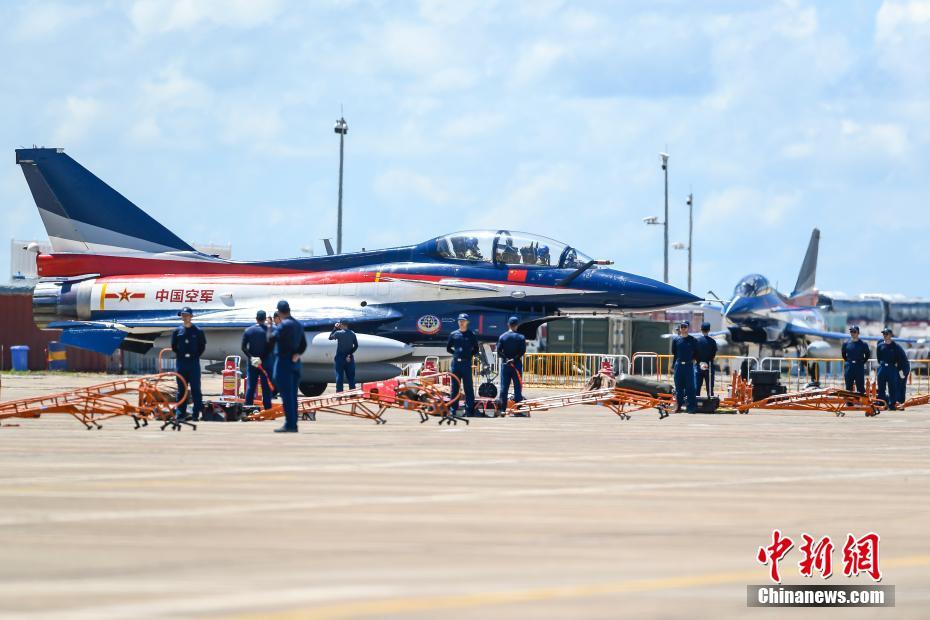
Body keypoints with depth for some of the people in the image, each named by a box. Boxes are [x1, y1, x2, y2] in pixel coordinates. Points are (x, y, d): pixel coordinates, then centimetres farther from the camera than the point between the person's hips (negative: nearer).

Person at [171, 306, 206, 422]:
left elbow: (202, 346, 7)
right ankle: (181, 413, 7)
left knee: (195, 388, -3)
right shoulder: (177, 332, 7)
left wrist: (195, 356, -1)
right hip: (181, 363, 2)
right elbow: (174, 347, 13)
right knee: (181, 389, 4)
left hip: (194, 363, -2)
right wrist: (180, 355, 4)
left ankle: (197, 413, -2)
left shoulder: (198, 331, 2)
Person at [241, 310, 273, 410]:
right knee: (266, 387, 2)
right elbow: (272, 347, -9)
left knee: (250, 386, 6)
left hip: (252, 361, 2)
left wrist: (251, 357, -5)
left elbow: (243, 347, -3)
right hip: (265, 362, -2)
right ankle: (267, 408, 0)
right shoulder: (269, 330, -7)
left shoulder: (248, 330, 0)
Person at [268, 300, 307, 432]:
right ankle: (293, 424, 11)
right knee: (292, 395, 11)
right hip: (295, 363, 8)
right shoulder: (298, 325, 12)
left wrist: (271, 327, 1)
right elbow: (303, 344, 14)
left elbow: (271, 340, -15)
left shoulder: (283, 325, -14)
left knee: (286, 395, -7)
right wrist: (297, 354, -1)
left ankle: (289, 425, -11)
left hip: (284, 362, -8)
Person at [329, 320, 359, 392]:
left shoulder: (338, 333, -8)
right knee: (351, 377, 8)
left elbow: (330, 337, 9)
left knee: (339, 376, 0)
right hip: (349, 358, 3)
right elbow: (356, 346, -2)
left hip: (340, 357, -3)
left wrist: (335, 328, 12)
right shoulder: (352, 334, 1)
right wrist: (350, 354, -2)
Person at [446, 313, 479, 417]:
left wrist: (468, 355, -2)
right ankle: (453, 408, 8)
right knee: (455, 387, 5)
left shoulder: (471, 335, 4)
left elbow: (476, 350, 9)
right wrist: (456, 353, 7)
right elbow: (448, 348, 18)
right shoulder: (453, 334, 10)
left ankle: (469, 408, -2)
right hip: (455, 363, 3)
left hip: (466, 363, -3)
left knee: (468, 387, -3)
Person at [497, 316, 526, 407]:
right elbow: (522, 351, -11)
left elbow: (499, 351, -5)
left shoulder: (502, 337, 1)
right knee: (517, 387, 3)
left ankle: (502, 409, 3)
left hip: (505, 364, 1)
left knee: (504, 387, 5)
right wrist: (514, 359, -12)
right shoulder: (521, 337, -3)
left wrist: (506, 358, -7)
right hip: (517, 364, -1)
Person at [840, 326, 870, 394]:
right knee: (848, 387, 5)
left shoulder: (863, 344, -1)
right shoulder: (846, 344, 5)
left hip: (859, 368, -2)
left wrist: (863, 362, 4)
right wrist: (848, 361, 11)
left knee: (860, 387, -1)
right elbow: (843, 354, 19)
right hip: (849, 367, 2)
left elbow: (867, 354, 11)